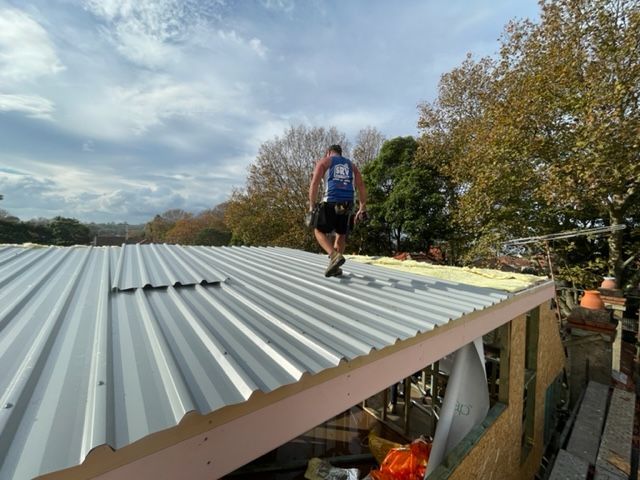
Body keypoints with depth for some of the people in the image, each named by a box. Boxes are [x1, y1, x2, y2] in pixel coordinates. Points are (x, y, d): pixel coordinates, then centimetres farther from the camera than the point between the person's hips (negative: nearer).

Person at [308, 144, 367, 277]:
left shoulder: (323, 161, 13)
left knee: (320, 231, 12)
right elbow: (361, 187, 14)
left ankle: (334, 256, -11)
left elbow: (314, 184, -2)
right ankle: (335, 268, 20)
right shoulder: (351, 165, 24)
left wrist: (312, 206, 1)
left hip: (331, 202, -4)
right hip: (347, 204, 4)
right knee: (341, 234, 19)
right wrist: (362, 209, 14)